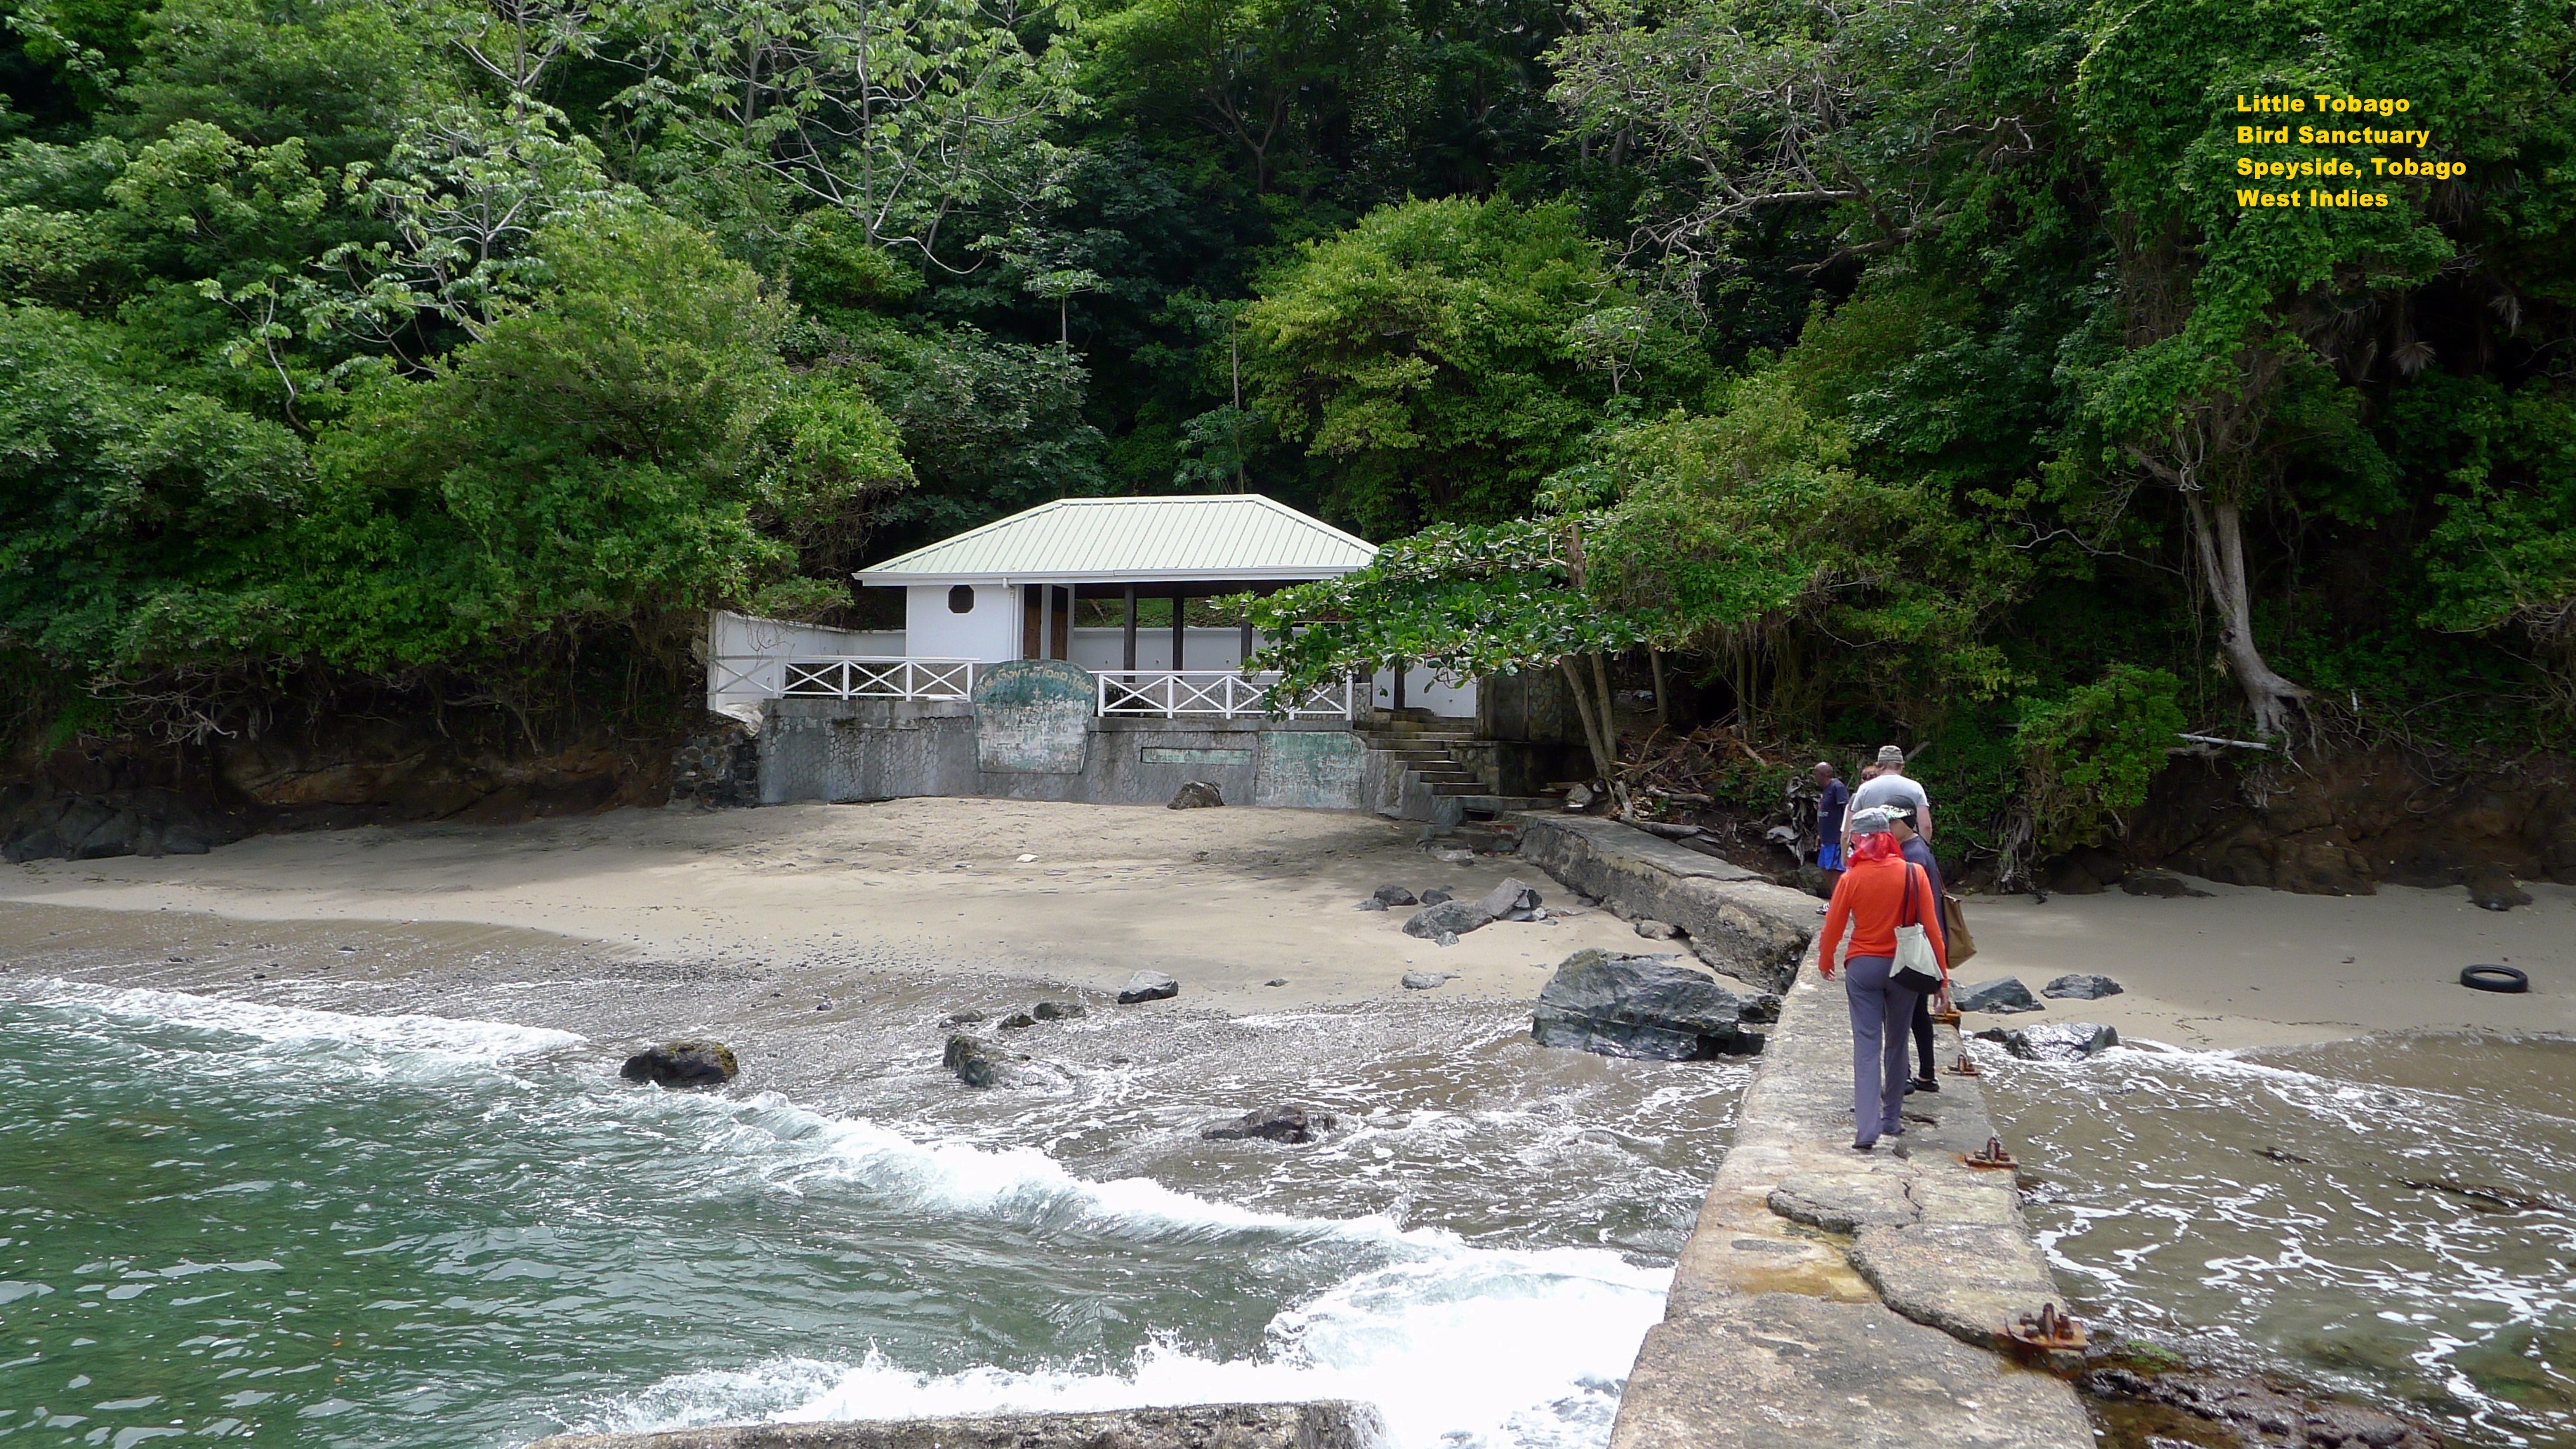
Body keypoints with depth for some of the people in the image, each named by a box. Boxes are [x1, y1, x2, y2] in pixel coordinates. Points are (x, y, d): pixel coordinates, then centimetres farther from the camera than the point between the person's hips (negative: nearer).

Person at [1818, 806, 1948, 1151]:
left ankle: (1867, 1129, -12)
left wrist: (1825, 962, 16)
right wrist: (1942, 975, 3)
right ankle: (1892, 1119, 27)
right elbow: (1932, 927, -5)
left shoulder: (1851, 878, -9)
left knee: (1867, 1046, -2)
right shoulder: (1913, 874, -6)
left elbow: (1833, 926, -2)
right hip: (1903, 967, 2)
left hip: (1862, 967, -1)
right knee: (1896, 1044, 16)